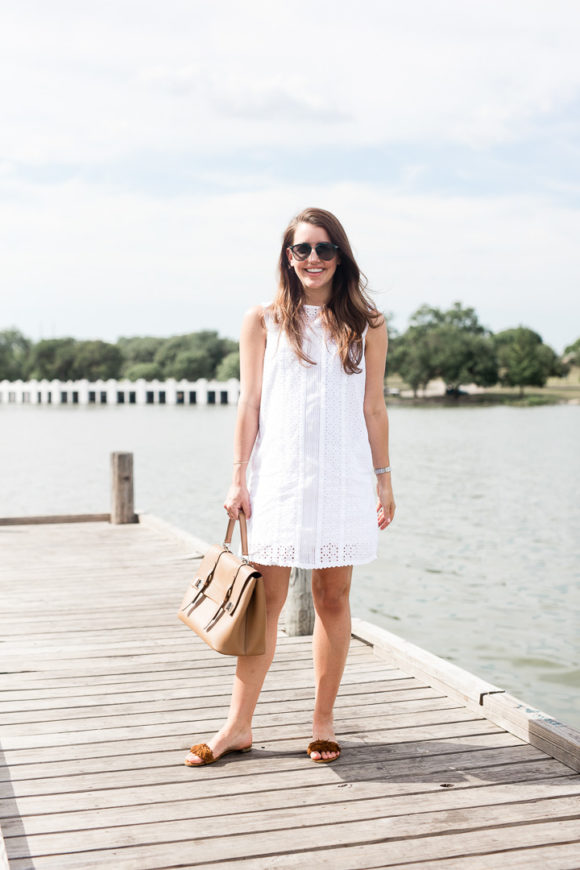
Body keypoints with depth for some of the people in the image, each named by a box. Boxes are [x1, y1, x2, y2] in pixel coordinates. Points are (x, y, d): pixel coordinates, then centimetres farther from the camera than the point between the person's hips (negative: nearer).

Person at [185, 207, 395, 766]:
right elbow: (249, 405, 4)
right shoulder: (263, 322, 6)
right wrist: (239, 478, 0)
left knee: (332, 596, 5)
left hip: (342, 478, 1)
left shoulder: (366, 326, 7)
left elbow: (373, 409, 9)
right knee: (265, 599, 0)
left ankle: (323, 720, 17)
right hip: (277, 478, -1)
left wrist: (384, 481, 7)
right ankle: (238, 725, 8)